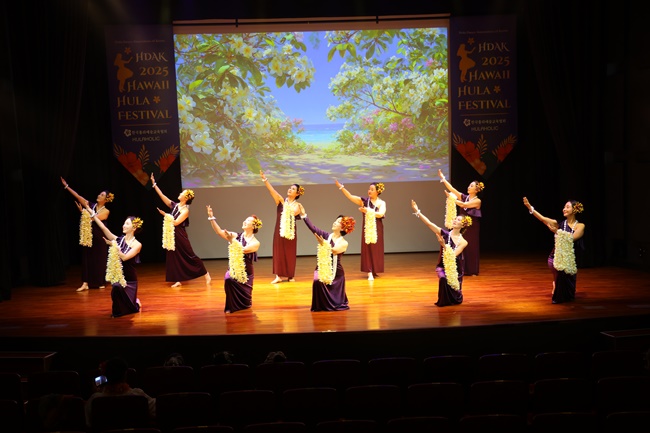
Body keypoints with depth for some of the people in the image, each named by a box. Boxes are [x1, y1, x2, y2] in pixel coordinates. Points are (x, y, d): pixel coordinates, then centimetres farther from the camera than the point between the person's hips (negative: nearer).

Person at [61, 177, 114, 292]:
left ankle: (101, 282, 17)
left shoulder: (106, 211, -6)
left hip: (98, 237, -3)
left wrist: (82, 211, -14)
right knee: (87, 258, 0)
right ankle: (86, 283, 0)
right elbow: (78, 196, 1)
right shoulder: (91, 205, 4)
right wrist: (66, 186, -3)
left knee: (99, 259, 4)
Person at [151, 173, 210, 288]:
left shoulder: (186, 210, -13)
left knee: (189, 255, -3)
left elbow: (176, 222, -19)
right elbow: (162, 195, 4)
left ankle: (206, 274, 9)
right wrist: (154, 184, 1)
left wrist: (165, 215, -13)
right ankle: (178, 280, 11)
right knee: (174, 257, 6)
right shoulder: (174, 205, 6)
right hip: (172, 235, 7)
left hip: (180, 236, -7)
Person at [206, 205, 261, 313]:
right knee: (228, 280, -34)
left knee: (245, 303, 1)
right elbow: (219, 231, -12)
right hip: (233, 270, 1)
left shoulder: (255, 243, -9)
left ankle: (240, 304, 41)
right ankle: (231, 306, -12)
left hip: (246, 273, -1)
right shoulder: (235, 236, 0)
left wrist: (232, 240, -31)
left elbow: (242, 250, -23)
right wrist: (211, 217, -22)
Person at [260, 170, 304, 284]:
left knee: (290, 254, 6)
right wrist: (264, 179, -20)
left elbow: (294, 212, -19)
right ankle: (278, 276, 4)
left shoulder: (297, 206, 3)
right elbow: (271, 190, -9)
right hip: (279, 231, 0)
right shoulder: (281, 200, 4)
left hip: (290, 232, 0)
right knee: (279, 252, 1)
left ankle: (291, 276, 17)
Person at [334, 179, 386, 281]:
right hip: (367, 229, 0)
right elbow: (350, 196, -6)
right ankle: (370, 272, -2)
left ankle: (374, 270, 19)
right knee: (367, 249, -2)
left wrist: (368, 211, -21)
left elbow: (380, 214, -17)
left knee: (376, 250, 5)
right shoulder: (364, 200, 3)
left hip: (377, 230, 0)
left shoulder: (382, 203, 0)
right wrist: (341, 187, -16)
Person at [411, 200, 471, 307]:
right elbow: (429, 223, -18)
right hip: (443, 267, -1)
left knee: (456, 301, 2)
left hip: (455, 270, 1)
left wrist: (443, 245, -35)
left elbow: (452, 255, -22)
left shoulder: (463, 242, -9)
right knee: (443, 279, -36)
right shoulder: (444, 234, -7)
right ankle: (443, 301, -6)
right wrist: (417, 211, -27)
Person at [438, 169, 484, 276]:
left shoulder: (477, 201, -9)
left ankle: (472, 271, 10)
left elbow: (463, 205, -21)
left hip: (472, 228, -4)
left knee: (471, 248, 1)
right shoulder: (464, 197, 6)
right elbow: (452, 189, -2)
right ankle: (463, 270, 10)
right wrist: (443, 178, -9)